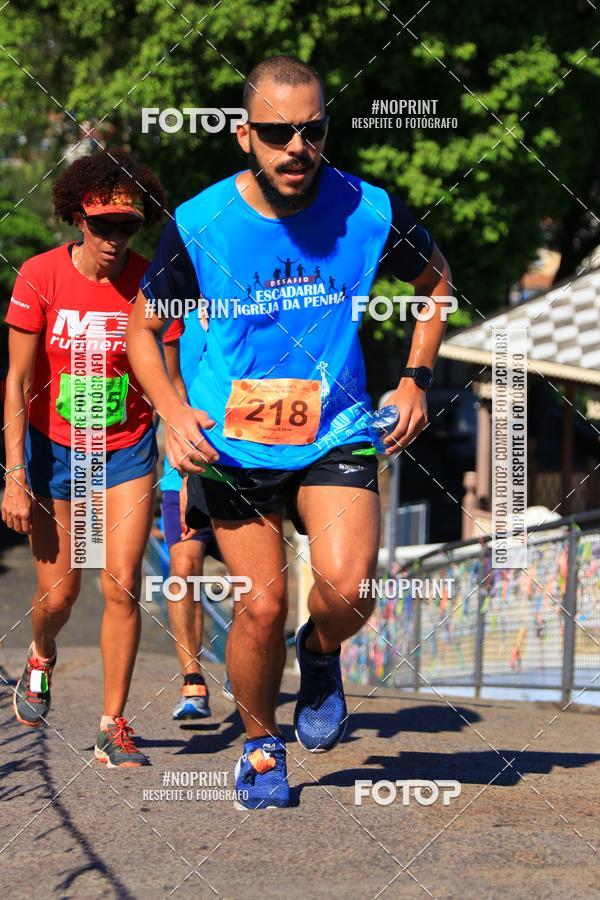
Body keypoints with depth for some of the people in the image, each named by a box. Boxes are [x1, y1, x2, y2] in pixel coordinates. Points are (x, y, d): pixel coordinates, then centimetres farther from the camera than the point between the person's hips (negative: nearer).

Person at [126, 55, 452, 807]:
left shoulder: (369, 212, -10)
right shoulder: (197, 226, -12)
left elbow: (434, 280, 12)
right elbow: (142, 328, 3)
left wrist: (416, 380, 3)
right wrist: (173, 413, -13)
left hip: (336, 434, 0)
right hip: (231, 444, 0)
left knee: (348, 588, -19)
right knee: (262, 605, -4)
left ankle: (320, 655, 17)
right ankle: (260, 745, 23)